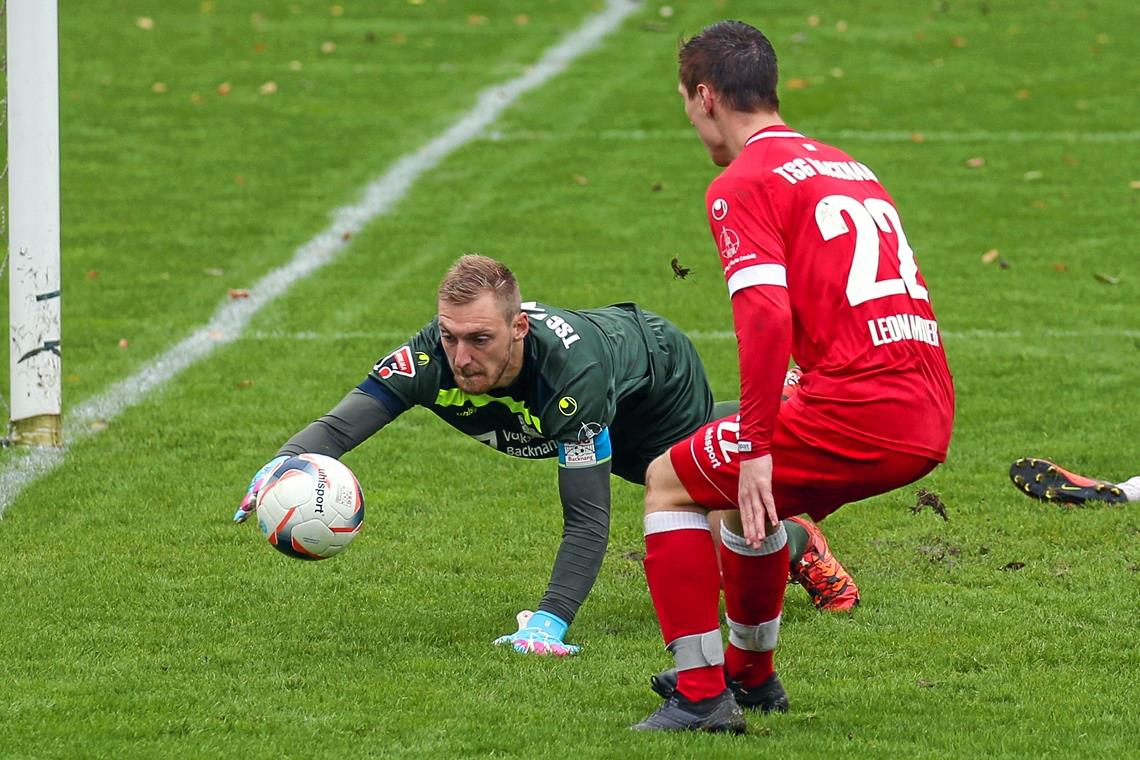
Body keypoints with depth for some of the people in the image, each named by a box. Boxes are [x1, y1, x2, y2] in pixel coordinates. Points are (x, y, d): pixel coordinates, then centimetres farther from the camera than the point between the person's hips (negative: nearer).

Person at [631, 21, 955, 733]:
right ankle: (751, 675, 44)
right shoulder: (849, 169, 23)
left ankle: (700, 694, 4)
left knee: (669, 482, 8)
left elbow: (768, 319, -17)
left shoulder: (743, 184, -3)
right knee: (747, 495, 32)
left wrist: (755, 449, -14)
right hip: (930, 416, 8)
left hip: (859, 406, -8)